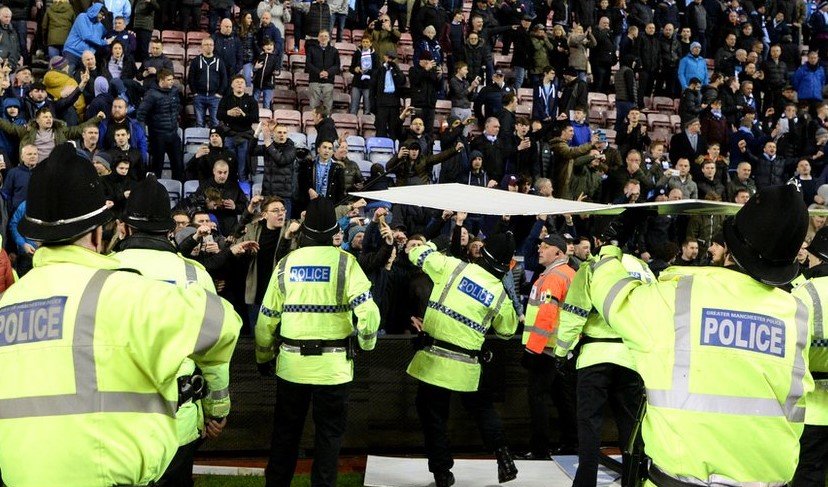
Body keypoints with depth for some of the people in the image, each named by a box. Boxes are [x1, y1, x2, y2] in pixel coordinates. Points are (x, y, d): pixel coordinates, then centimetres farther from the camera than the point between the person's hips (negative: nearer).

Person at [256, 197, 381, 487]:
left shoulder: (286, 263, 2)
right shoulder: (345, 262, -7)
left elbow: (266, 319, 4)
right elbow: (368, 311, -15)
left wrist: (263, 358, 17)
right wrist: (367, 342, 4)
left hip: (292, 364, 2)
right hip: (333, 365, -2)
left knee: (286, 431, 16)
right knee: (329, 433, 11)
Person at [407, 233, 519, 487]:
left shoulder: (453, 267, -9)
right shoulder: (500, 296, -2)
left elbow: (419, 253, 3)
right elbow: (507, 330, 15)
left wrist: (424, 246, 25)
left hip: (432, 359, -1)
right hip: (465, 367, 1)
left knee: (433, 415, 11)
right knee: (482, 407, 25)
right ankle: (502, 455, 15)